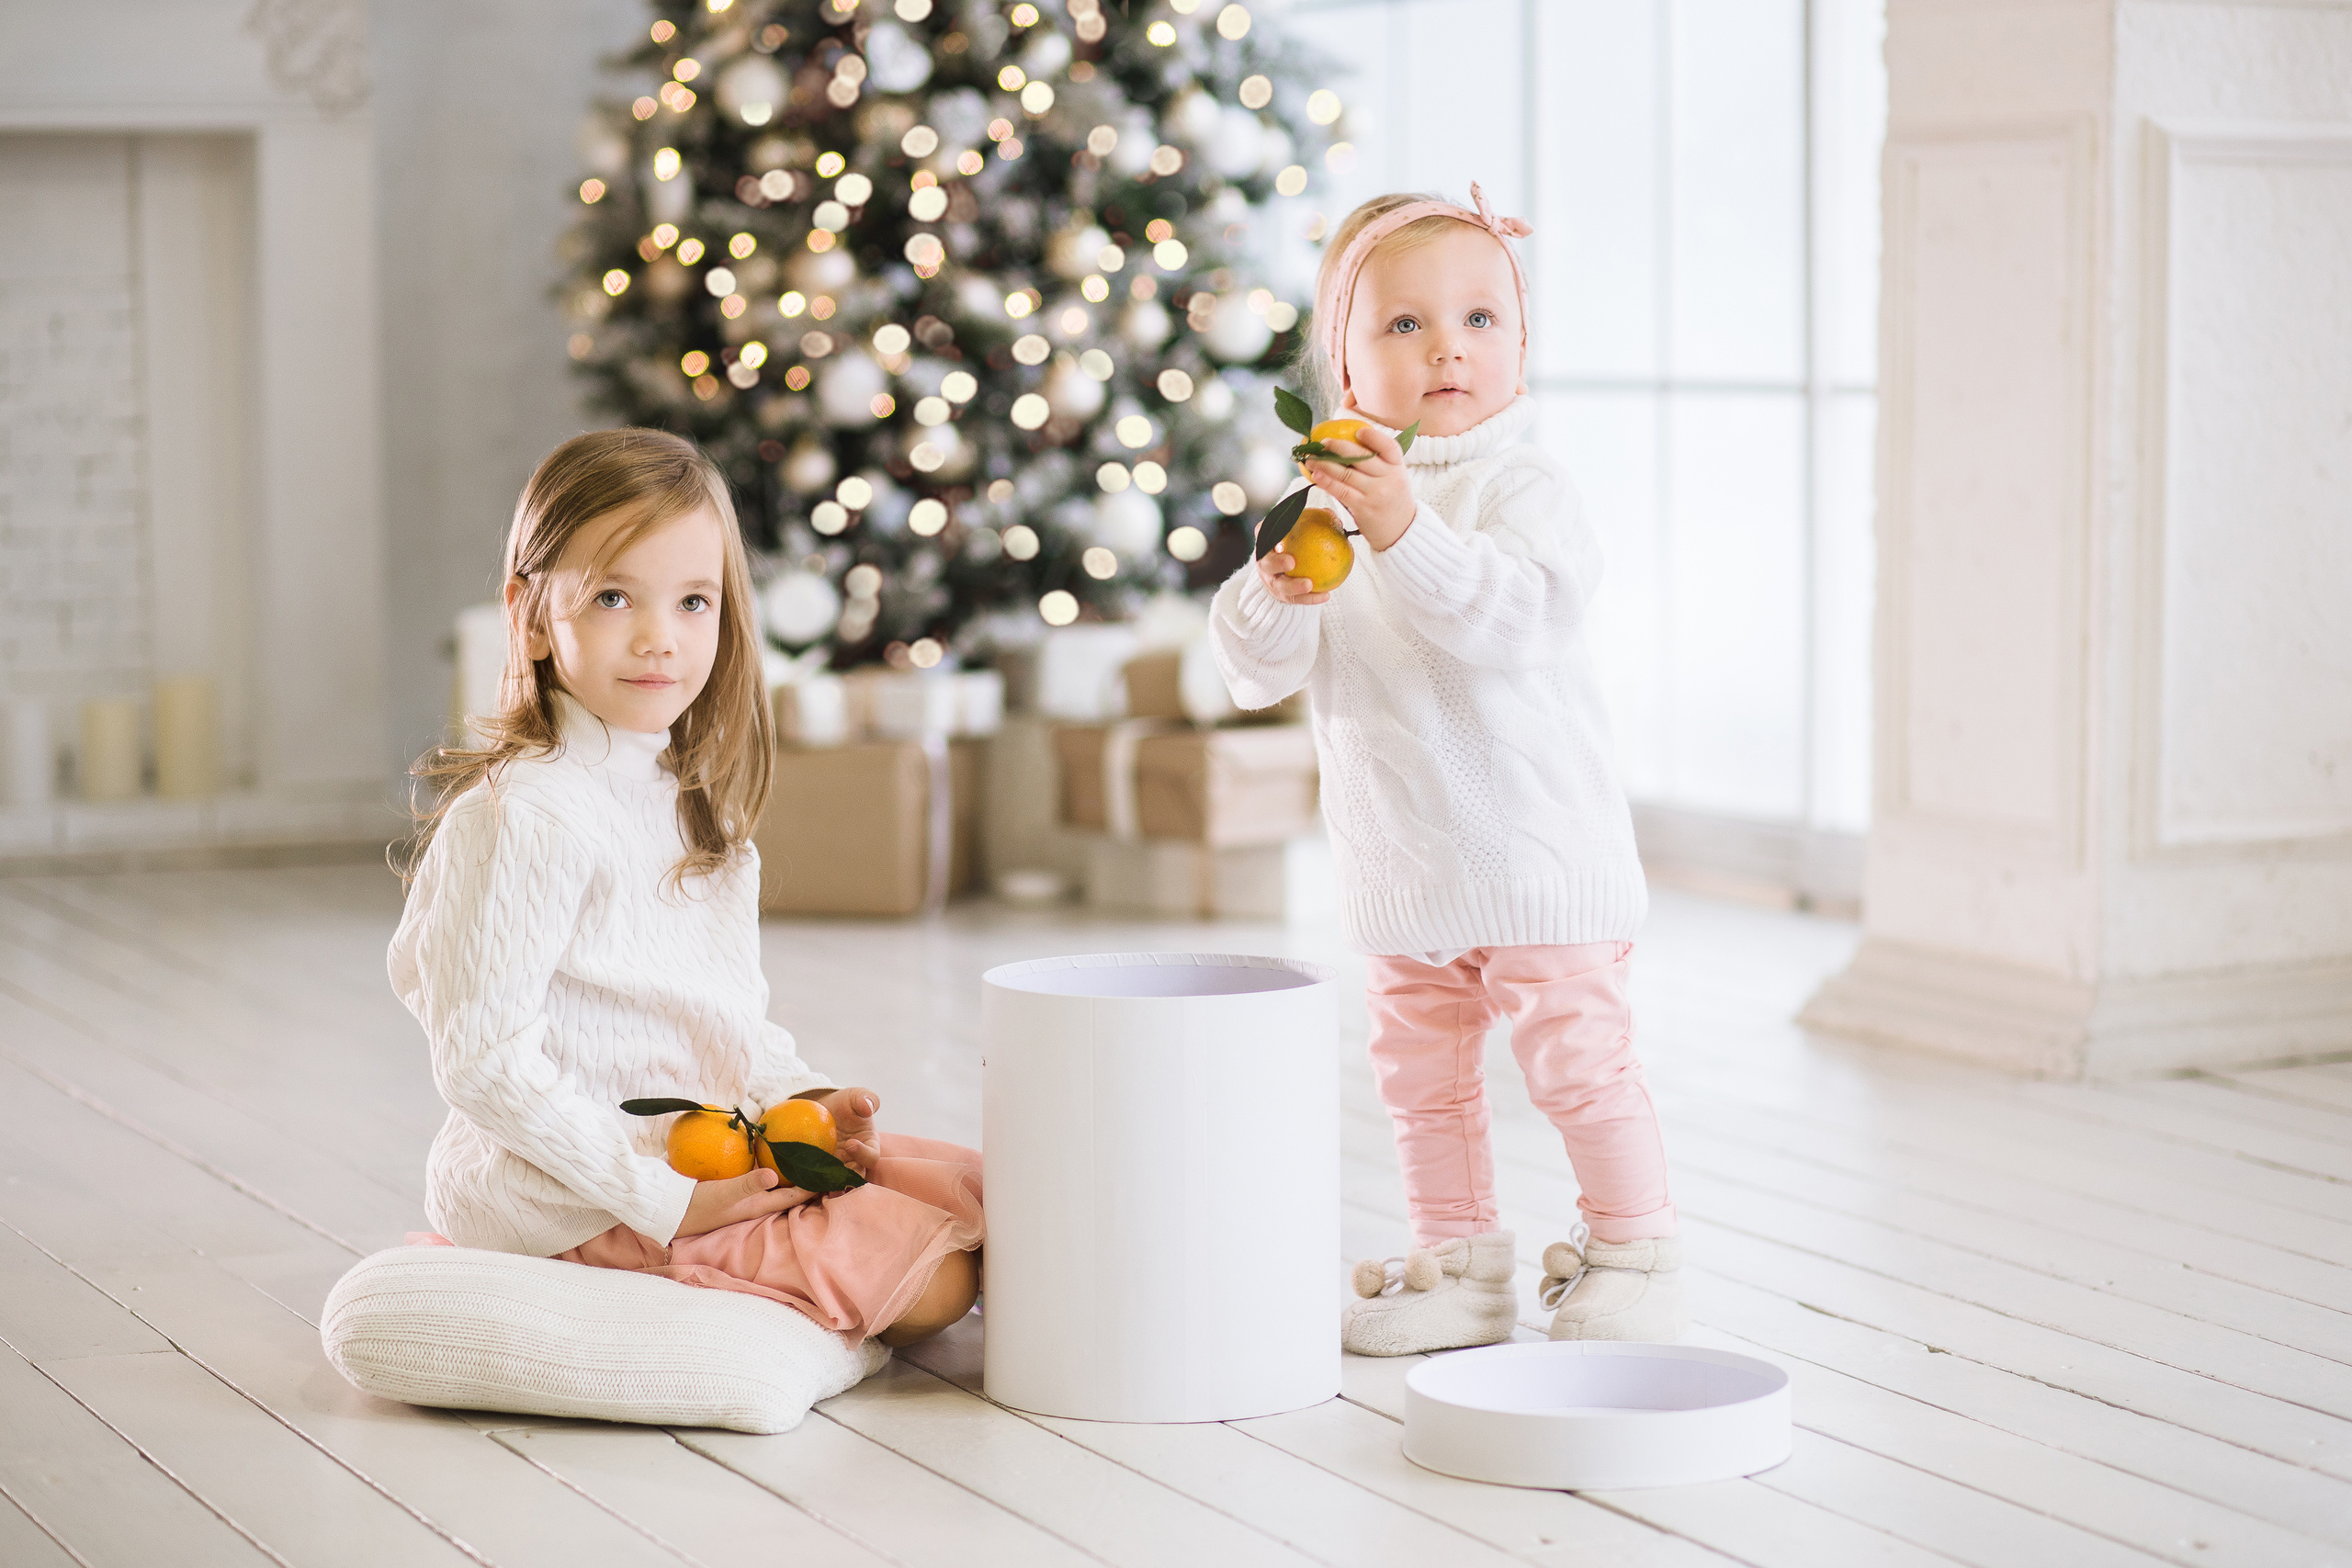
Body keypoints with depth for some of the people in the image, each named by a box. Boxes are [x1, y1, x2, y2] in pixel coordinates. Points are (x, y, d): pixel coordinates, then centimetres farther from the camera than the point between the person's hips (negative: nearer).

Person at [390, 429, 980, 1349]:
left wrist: (798, 1101, -1)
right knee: (930, 1278, -16)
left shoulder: (691, 806, 12)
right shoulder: (524, 817, -18)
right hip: (576, 1194, -9)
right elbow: (484, 1063, -21)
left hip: (707, 1156, 9)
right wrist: (663, 1196, -21)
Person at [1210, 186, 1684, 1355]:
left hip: (1534, 852, -6)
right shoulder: (1330, 503, 5)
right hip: (1397, 866, 6)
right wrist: (1274, 595, -23)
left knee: (1577, 1057, -1)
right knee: (1421, 1072, 14)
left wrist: (1406, 533, -44)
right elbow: (1255, 673, -1)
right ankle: (1458, 1262, 26)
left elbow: (1510, 617, -31)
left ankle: (1630, 1255, 15)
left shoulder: (1520, 490, -12)